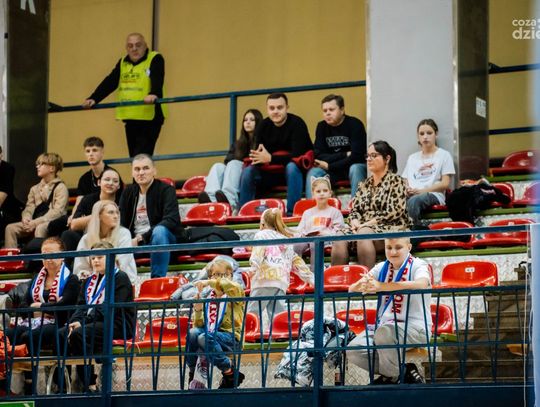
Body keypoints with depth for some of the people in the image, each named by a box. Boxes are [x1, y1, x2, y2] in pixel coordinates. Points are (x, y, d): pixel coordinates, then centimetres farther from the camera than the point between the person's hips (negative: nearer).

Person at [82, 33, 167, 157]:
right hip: (130, 118, 7)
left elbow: (157, 80, -21)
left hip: (150, 117, -7)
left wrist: (154, 94, -41)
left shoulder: (155, 59, -4)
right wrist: (93, 99, -7)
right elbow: (109, 83, 7)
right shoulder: (123, 63, 15)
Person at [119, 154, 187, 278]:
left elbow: (171, 220, -19)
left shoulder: (165, 190, -5)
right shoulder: (128, 192, 10)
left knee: (159, 231, -38)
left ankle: (157, 278, -35)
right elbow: (121, 223, 5)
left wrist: (142, 238, -27)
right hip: (135, 241, 4)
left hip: (166, 237, -3)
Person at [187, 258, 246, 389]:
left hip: (231, 337, -4)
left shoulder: (234, 294, 4)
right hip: (210, 333, 4)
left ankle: (230, 374, -22)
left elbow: (230, 286, -24)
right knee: (192, 333, -28)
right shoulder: (206, 296, 16)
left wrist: (208, 283, -25)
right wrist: (198, 311, -6)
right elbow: (199, 325, 13)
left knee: (205, 338, -34)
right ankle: (192, 374, -13)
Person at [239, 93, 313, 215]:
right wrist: (258, 158, -30)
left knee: (291, 167, -37)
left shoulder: (296, 124, -18)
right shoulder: (263, 126, -1)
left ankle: (292, 211, -37)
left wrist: (270, 158, -34)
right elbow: (258, 152, -4)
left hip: (298, 168, -5)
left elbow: (297, 155, -27)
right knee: (248, 171, -12)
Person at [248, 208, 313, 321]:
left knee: (253, 312, -10)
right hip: (282, 282, 6)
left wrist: (253, 267, -24)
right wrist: (310, 278, 30)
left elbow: (258, 252, -9)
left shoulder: (262, 235, 12)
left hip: (265, 278, -6)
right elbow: (297, 261, 27)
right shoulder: (286, 239, 30)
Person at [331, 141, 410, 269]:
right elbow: (354, 209, 17)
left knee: (363, 234, -37)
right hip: (362, 227, 5)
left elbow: (394, 211, -9)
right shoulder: (365, 184, 22)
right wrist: (355, 222, -7)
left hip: (390, 228, -5)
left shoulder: (396, 181, 3)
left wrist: (368, 223, -14)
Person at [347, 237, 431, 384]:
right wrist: (362, 285, -24)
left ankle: (390, 377, -11)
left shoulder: (418, 265, -6)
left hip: (415, 326, -6)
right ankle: (402, 371, -1)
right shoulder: (382, 268, 10)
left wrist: (381, 286, -38)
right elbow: (351, 290, 3)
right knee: (354, 351, -14)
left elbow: (421, 284, -31)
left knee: (384, 334, -37)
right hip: (384, 326, 6)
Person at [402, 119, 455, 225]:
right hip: (412, 196, 3)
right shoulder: (412, 158, 29)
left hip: (434, 195, -3)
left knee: (414, 201, -40)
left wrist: (421, 191, -8)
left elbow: (445, 184, 3)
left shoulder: (444, 155, 14)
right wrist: (407, 190, -4)